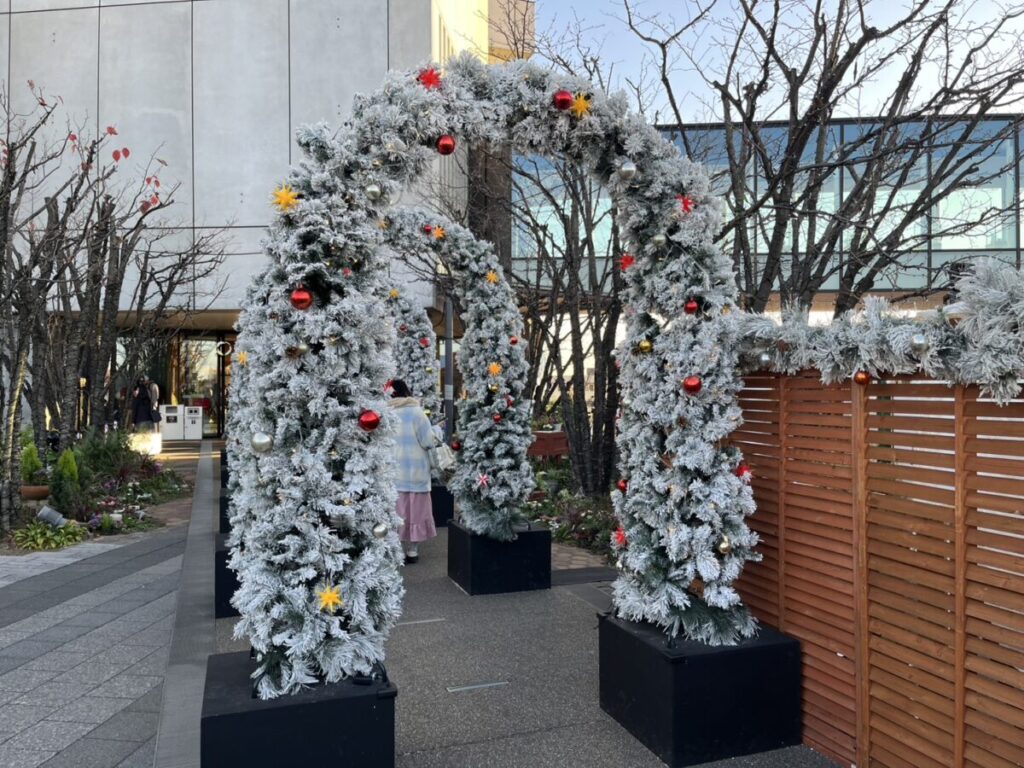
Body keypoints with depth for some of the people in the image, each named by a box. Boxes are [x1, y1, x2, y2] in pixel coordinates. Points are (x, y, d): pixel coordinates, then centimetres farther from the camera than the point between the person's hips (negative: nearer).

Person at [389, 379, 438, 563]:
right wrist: (433, 464, 7)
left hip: (392, 471, 1)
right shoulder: (417, 413, -8)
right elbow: (428, 442, -7)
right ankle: (412, 550, 14)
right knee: (415, 509, 9)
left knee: (396, 511, 8)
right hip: (416, 470, -1)